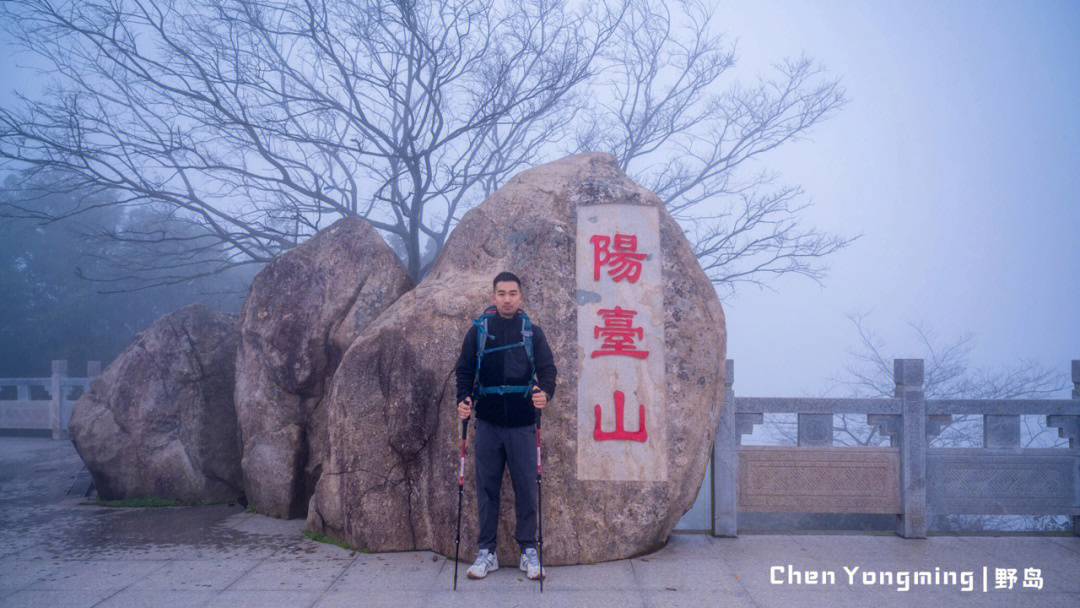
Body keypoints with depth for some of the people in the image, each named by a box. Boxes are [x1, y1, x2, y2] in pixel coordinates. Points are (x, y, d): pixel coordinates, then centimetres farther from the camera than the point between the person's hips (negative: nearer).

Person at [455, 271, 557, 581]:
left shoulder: (533, 332, 7)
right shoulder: (478, 331, 7)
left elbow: (547, 369, 4)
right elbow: (464, 370, 9)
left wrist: (545, 392, -17)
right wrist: (463, 399, -8)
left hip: (522, 424, 0)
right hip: (488, 422, 1)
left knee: (526, 487, 2)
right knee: (486, 487, 5)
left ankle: (528, 550, 14)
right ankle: (486, 551, 15)